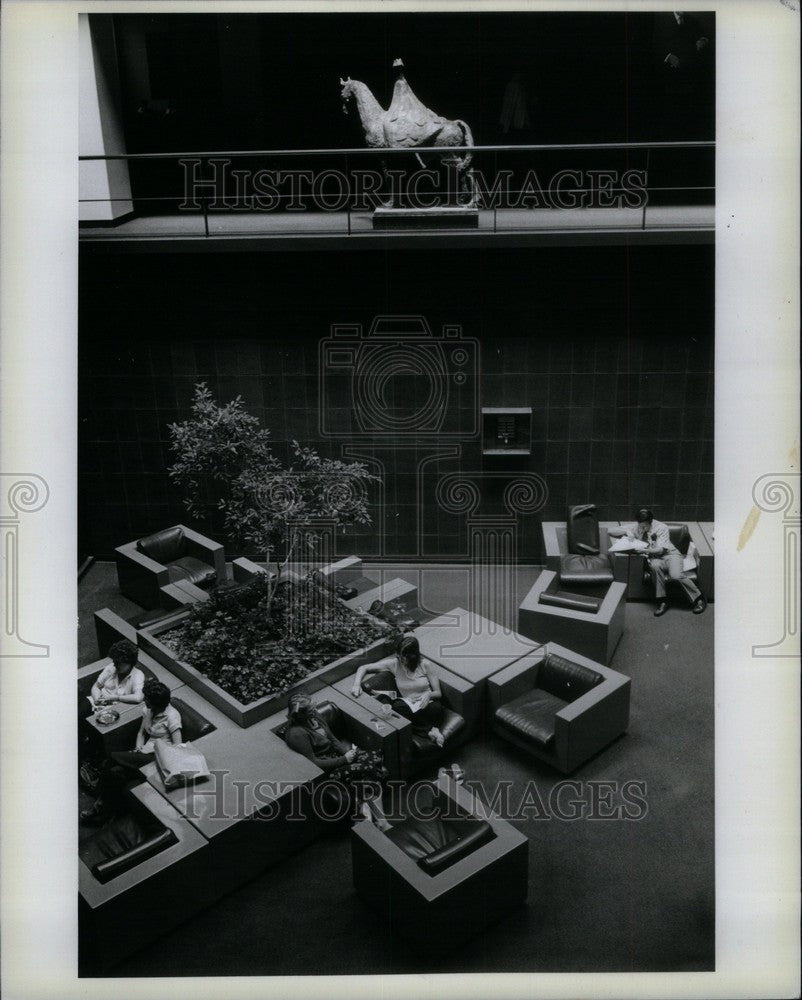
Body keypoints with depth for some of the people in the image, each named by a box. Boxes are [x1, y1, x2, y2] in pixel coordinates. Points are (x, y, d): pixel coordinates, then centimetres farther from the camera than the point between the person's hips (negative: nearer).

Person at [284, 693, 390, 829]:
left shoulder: (313, 716, -1)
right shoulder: (297, 734, -26)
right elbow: (314, 764, -23)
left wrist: (348, 750, -8)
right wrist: (344, 759, -19)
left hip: (335, 754, 8)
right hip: (326, 770, -8)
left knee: (374, 757, -11)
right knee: (367, 770, -22)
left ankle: (363, 803, -15)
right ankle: (381, 822, -12)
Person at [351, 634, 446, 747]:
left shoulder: (425, 665, -4)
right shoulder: (394, 663, -2)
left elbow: (438, 693, 1)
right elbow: (363, 668, 1)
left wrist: (429, 694, -23)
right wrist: (357, 684, -19)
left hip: (426, 703, -2)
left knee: (436, 707, -39)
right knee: (398, 706, -36)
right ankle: (430, 729, -25)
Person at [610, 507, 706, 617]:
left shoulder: (661, 527, -9)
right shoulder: (635, 527, -1)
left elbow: (660, 549, -16)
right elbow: (610, 531, -2)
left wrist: (647, 550, -34)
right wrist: (625, 532, -19)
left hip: (670, 554, -2)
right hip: (655, 558, 2)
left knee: (676, 575, -33)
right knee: (655, 566, -37)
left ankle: (698, 599, -9)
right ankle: (661, 602, -28)